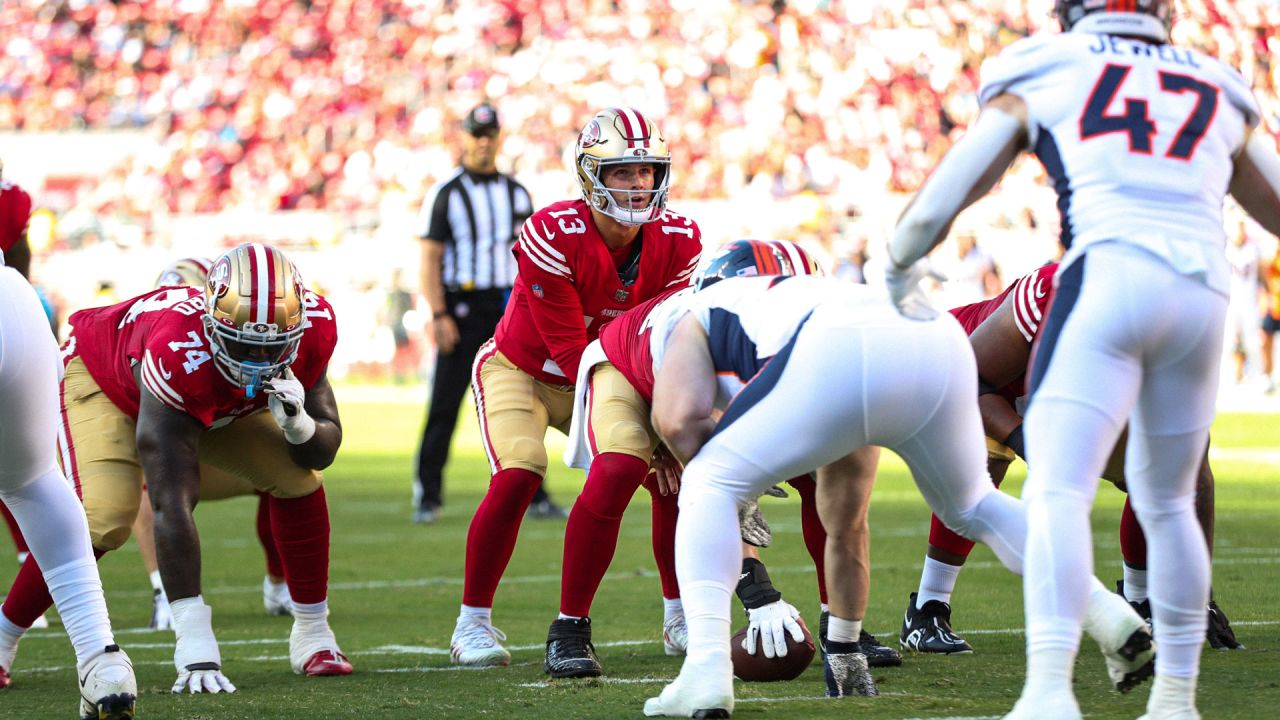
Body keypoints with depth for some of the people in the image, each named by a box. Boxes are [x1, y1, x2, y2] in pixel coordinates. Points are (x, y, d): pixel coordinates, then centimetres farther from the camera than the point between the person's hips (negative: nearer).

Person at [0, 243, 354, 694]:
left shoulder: (312, 328, -31)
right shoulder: (179, 353, -46)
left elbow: (323, 452, -14)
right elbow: (171, 506, -48)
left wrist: (298, 423, -41)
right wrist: (195, 642, -52)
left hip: (217, 400, 6)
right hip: (103, 378, -5)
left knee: (298, 479, -11)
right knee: (104, 518, -25)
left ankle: (312, 636, 5)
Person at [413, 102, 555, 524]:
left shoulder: (517, 194, 12)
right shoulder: (446, 194, -1)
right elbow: (430, 260, -5)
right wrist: (438, 316, -14)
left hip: (509, 307, 4)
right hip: (462, 306, -4)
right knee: (445, 403, -4)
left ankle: (531, 494, 9)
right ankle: (428, 497, 1)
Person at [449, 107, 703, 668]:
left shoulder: (677, 241, -16)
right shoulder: (552, 238, -31)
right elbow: (569, 350, -30)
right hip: (519, 369, -5)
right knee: (518, 476, -27)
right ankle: (472, 625, -15)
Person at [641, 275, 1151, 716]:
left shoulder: (686, 320, 33)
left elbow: (679, 420, 8)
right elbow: (845, 519, 48)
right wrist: (844, 646, 54)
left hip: (844, 360, -6)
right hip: (941, 347, 6)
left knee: (707, 488, 11)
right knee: (972, 507, 33)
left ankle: (707, 671, -4)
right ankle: (1107, 614, 24)